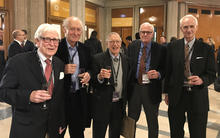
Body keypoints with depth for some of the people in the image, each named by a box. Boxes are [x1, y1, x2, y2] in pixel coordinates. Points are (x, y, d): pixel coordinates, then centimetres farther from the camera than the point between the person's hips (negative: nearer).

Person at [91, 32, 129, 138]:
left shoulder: (125, 59, 5)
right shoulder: (98, 59, -9)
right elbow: (93, 83, -9)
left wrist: (125, 101, 11)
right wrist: (100, 77, -29)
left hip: (119, 104, 4)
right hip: (102, 104, -4)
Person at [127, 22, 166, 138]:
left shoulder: (160, 49, -5)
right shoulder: (132, 47, 2)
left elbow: (165, 69, -3)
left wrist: (158, 74, -25)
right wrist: (127, 86, -4)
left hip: (151, 90, -2)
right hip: (134, 88, 2)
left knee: (152, 121, 17)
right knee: (131, 119, 17)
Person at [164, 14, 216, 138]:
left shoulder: (206, 49, -3)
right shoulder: (173, 47, 1)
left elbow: (212, 74, -2)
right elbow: (168, 71, 5)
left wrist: (201, 80, -25)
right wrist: (167, 92, 6)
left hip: (198, 97, -1)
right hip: (176, 95, 1)